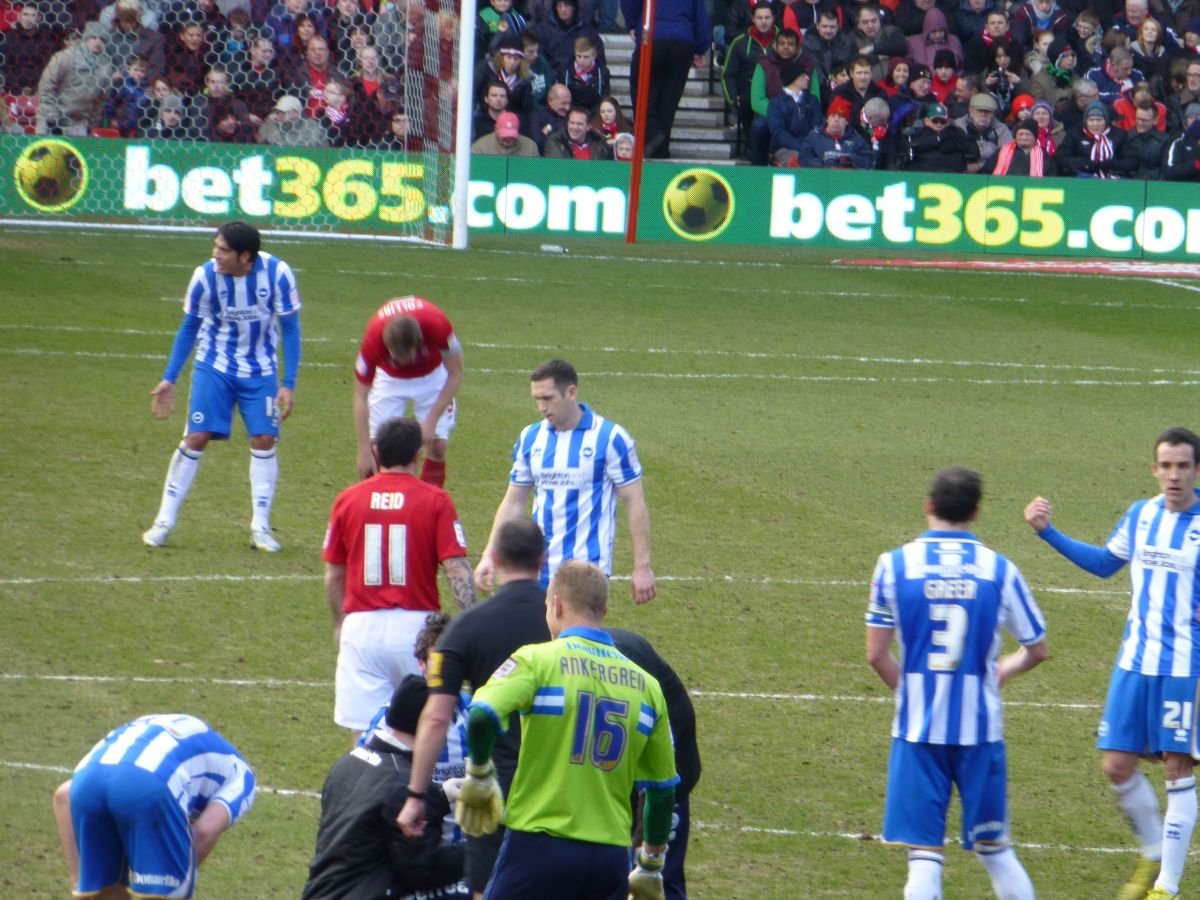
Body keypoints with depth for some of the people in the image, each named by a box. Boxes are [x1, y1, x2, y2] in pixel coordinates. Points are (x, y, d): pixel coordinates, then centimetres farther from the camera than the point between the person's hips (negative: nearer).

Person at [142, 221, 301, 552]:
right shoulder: (205, 276, -17)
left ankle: (261, 528, 3)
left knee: (264, 440, -7)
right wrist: (169, 379, -2)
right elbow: (189, 328, -1)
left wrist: (289, 384, -12)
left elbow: (290, 328, -8)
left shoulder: (277, 273, -19)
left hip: (260, 371, 0)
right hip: (214, 367, 0)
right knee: (196, 438, -7)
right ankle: (164, 522, 2)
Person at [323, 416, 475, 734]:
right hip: (416, 624, -1)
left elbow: (334, 575, 11)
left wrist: (340, 623, 27)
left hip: (362, 627, 1)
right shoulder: (436, 501, -3)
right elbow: (457, 569, -10)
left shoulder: (348, 500, 4)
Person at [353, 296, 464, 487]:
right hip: (390, 377, 0)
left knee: (437, 444, -11)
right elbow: (361, 396, -25)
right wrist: (364, 451, -26)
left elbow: (456, 373, -21)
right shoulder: (374, 338, -37)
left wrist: (432, 420, -23)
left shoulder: (436, 325, -39)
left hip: (432, 375, 0)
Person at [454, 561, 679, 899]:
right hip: (611, 854, 4)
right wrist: (650, 869, 24)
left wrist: (478, 777, -2)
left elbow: (482, 715, -21)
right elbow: (663, 790, 15)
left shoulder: (536, 660, -4)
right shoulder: (646, 684, 10)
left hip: (539, 844, -4)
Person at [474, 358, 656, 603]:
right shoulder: (530, 438, 7)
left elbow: (635, 503, -4)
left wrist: (642, 566, -8)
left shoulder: (610, 438, -6)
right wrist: (489, 555, 8)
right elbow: (513, 503, 15)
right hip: (539, 571, 4)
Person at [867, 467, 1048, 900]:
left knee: (924, 857, 0)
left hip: (917, 729, -1)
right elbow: (1037, 650, 7)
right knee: (994, 848, 14)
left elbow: (877, 655, -2)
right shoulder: (999, 570, -1)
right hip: (980, 729, 1)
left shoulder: (894, 564, -3)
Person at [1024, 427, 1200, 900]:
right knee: (1117, 765, 3)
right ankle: (1154, 855, 26)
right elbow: (1104, 562, 23)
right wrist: (1047, 532, 18)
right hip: (1135, 660, 5)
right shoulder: (1141, 515, 6)